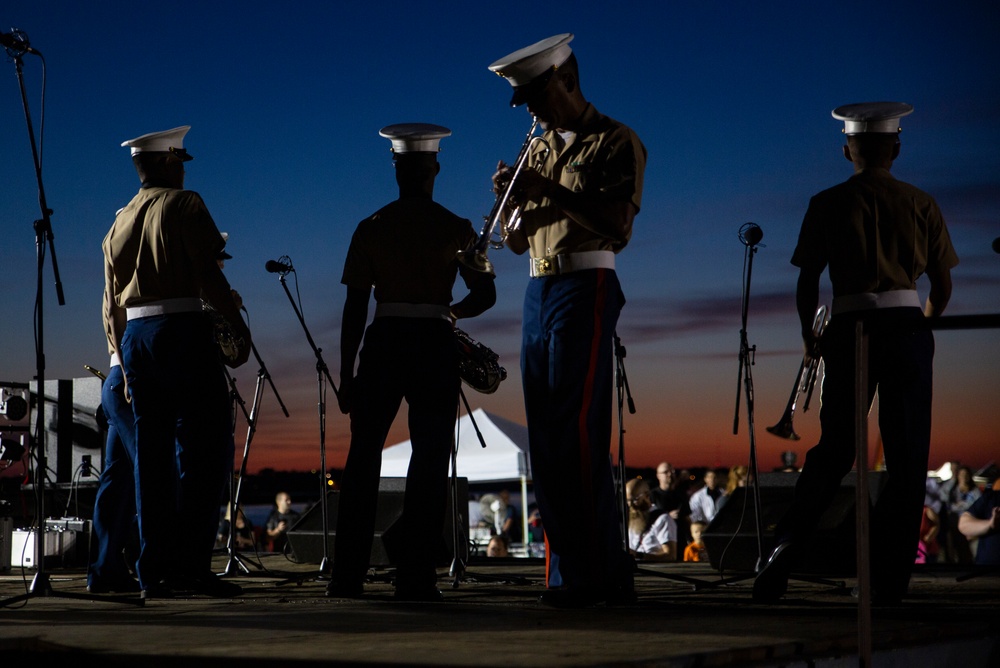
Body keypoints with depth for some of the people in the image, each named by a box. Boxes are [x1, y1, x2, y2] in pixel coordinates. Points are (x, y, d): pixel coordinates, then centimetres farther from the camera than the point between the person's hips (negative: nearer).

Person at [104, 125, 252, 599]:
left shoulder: (119, 224, 19)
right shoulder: (183, 205, -1)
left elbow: (111, 305, 20)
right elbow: (207, 275, -12)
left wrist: (127, 366, 24)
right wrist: (239, 328, -8)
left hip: (135, 337, 7)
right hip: (183, 330, -7)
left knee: (152, 453, 7)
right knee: (205, 445, -5)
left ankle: (154, 570, 4)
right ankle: (191, 562, -13)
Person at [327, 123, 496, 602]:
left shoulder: (371, 228, 3)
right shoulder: (456, 229, 2)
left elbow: (355, 305, 1)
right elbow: (484, 294, 2)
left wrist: (346, 374, 4)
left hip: (383, 343, 1)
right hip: (435, 345, -1)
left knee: (363, 457, 6)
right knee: (430, 459, 1)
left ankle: (347, 576, 3)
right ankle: (416, 576, -5)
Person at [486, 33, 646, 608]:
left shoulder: (615, 142, -2)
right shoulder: (538, 151, 19)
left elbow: (618, 223, -15)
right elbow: (516, 240, 18)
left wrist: (550, 190, -17)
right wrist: (515, 198, -1)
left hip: (586, 288, -8)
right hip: (539, 291, 8)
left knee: (577, 432, -13)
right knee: (545, 435, 6)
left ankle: (599, 575, -11)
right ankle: (576, 567, 11)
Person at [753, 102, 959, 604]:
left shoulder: (827, 205, 4)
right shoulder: (920, 205, 6)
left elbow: (806, 284, 3)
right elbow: (942, 288, 8)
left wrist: (810, 337, 18)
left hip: (850, 329, 0)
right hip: (907, 330, 0)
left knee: (833, 451, 10)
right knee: (906, 458, 4)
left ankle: (787, 544, -10)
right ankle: (888, 584, 2)